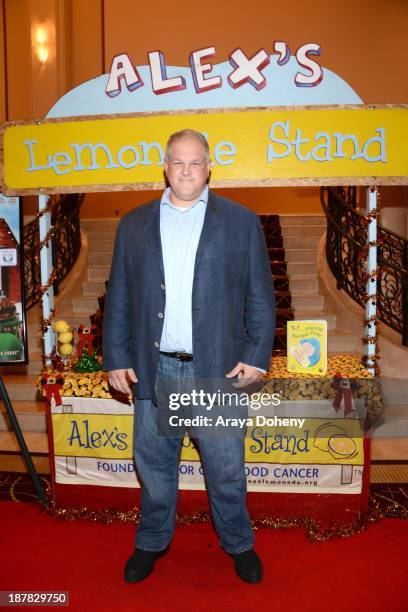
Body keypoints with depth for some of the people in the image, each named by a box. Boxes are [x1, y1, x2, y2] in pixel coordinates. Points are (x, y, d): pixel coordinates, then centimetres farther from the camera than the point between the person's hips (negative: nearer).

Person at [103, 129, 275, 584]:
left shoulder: (241, 222, 3)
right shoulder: (134, 225, 8)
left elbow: (261, 297, 2)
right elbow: (117, 298, 8)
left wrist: (256, 355, -6)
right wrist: (115, 358, 3)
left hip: (218, 370, -2)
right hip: (153, 369, 2)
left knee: (226, 468, 11)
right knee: (153, 463, 16)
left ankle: (239, 544, 36)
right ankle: (152, 542, 39)